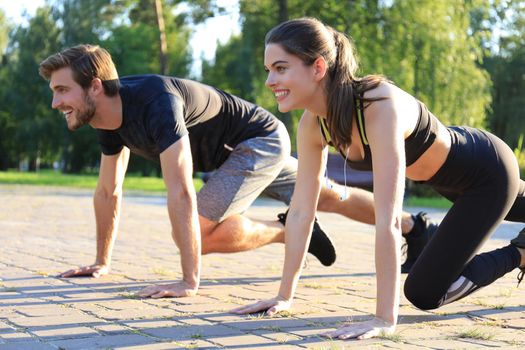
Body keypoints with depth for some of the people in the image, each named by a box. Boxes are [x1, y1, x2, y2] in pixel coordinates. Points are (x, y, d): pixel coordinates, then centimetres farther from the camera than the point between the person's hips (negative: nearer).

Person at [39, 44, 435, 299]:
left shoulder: (155, 102, -37)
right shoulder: (110, 117, -8)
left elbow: (181, 193, -42)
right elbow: (109, 192, 4)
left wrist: (189, 282, -43)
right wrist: (102, 262, 10)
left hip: (261, 139, -9)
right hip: (237, 150, 9)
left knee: (202, 230, -23)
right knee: (328, 198, 21)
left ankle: (290, 230, 0)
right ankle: (416, 226, 38)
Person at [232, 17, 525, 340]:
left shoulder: (380, 106, -41)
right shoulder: (313, 124, -19)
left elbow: (388, 220, -44)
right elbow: (301, 211, -13)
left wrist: (385, 319, -44)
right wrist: (284, 296, -11)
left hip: (489, 171, -6)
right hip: (453, 176, 7)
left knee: (424, 293, -7)